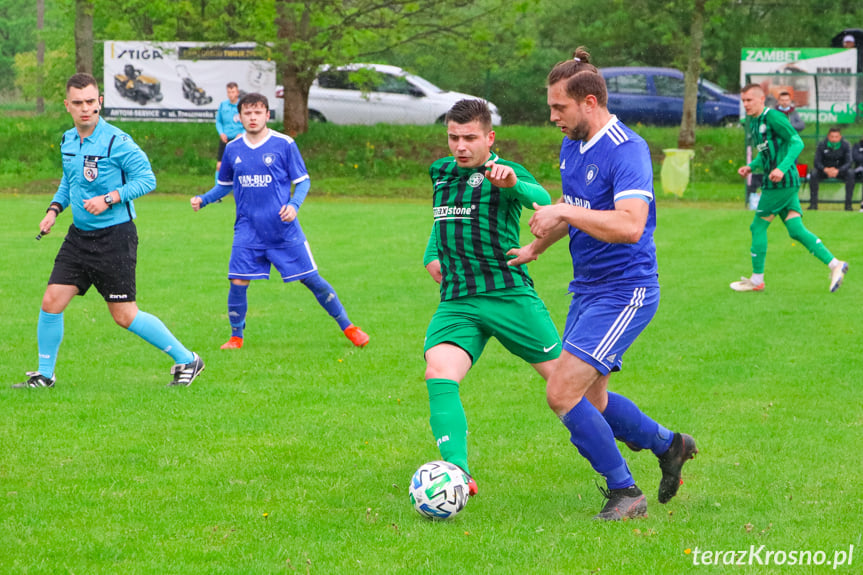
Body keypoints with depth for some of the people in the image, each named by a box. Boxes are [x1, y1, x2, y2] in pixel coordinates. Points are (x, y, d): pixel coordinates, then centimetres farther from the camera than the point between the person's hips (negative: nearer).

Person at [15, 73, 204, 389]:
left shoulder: (116, 141, -15)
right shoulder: (67, 141, 8)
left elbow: (146, 178, -13)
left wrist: (109, 199, -22)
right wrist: (54, 208, 8)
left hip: (115, 236, -6)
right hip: (79, 234, 6)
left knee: (124, 315, -5)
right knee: (51, 302, -1)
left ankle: (186, 360, 10)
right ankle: (44, 375, 15)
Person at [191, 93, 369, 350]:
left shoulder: (284, 144, -5)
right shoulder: (233, 149, 5)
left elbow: (303, 181, 0)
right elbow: (225, 184, 19)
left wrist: (294, 205, -18)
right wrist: (203, 199, 3)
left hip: (285, 231, -2)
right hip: (248, 231, 2)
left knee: (312, 279, 1)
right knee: (238, 283, -8)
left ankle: (349, 328, 13)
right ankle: (236, 337, 13)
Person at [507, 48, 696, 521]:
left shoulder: (627, 151, -20)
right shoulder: (572, 146, 8)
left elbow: (630, 225, -33)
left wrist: (564, 213, -29)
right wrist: (535, 247, 37)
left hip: (624, 291, -9)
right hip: (587, 289, 9)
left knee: (562, 393, -14)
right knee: (590, 401, 15)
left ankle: (624, 492, -1)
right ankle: (669, 446, 35)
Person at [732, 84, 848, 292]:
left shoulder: (772, 117, -12)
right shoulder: (752, 122, 17)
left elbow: (797, 143, -16)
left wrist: (782, 168, -27)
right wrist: (751, 166, 11)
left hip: (782, 182, -9)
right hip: (783, 184, 9)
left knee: (758, 226, -1)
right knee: (796, 230, 3)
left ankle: (756, 280, 7)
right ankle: (835, 264, 0)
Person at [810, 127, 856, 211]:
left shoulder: (846, 145, -13)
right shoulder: (821, 145, -12)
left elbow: (848, 163, -18)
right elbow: (816, 162, -15)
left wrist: (837, 171, -38)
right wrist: (825, 169, -37)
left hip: (840, 170, 0)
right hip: (825, 169, 0)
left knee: (850, 173, -32)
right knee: (813, 174, -31)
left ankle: (848, 204, -27)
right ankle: (813, 203, -23)